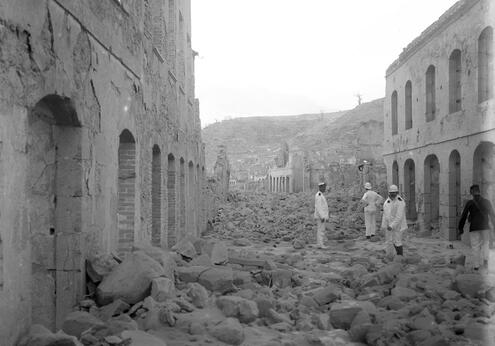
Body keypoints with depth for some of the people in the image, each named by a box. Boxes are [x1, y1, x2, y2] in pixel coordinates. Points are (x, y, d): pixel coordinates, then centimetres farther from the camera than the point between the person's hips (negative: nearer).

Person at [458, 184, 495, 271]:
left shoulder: (470, 203, -4)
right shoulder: (486, 202, 3)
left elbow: (464, 216, -4)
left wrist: (461, 228, 3)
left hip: (474, 228, -1)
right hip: (485, 227, 1)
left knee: (475, 246, 4)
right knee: (485, 244, 17)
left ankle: (476, 265, 2)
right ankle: (485, 258, -5)